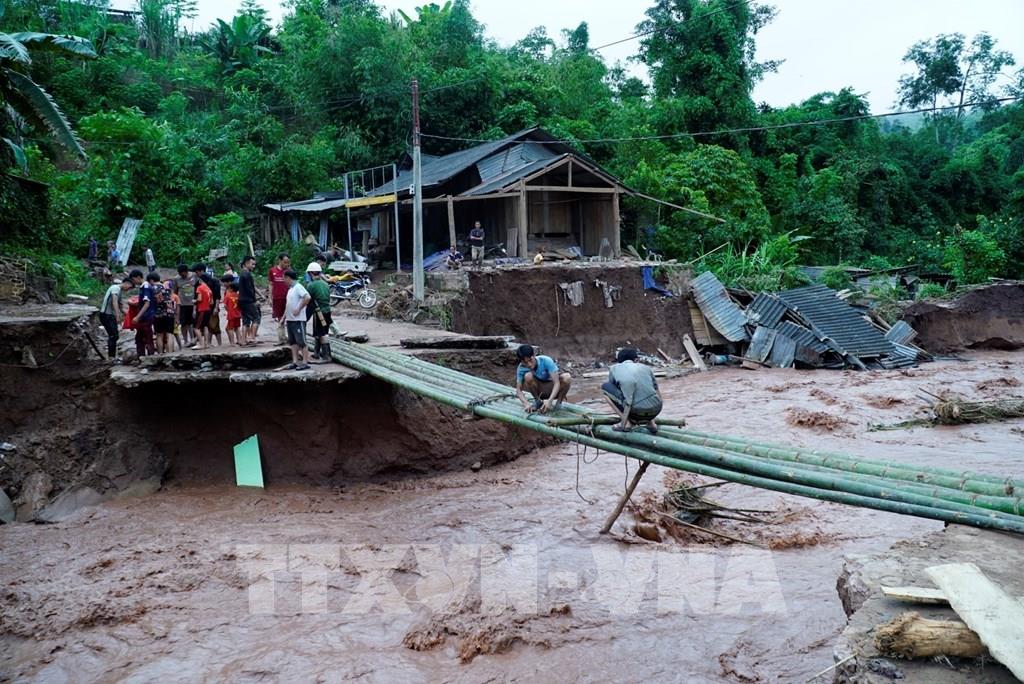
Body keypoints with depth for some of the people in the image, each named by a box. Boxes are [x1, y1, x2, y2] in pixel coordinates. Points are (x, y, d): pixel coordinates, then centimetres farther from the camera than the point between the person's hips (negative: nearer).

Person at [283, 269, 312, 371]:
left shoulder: (298, 287, -11)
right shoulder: (290, 289, 16)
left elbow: (307, 297, -26)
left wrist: (299, 309, -21)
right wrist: (285, 318, 18)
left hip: (298, 319, -9)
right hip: (290, 319, 9)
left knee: (301, 342, -5)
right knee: (292, 342, 10)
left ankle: (305, 363, -2)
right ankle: (295, 362, 15)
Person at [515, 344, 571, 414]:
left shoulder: (546, 361, -27)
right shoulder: (521, 368, -19)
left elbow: (557, 383, -31)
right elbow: (518, 390, -18)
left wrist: (549, 401, -43)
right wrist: (526, 404, -37)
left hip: (552, 390, -1)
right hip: (540, 391, 2)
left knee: (566, 377, -33)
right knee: (528, 376, -29)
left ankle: (558, 402, -7)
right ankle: (538, 401, -4)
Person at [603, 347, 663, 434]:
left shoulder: (614, 369, 16)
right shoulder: (646, 368, 20)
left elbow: (614, 390, 29)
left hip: (637, 412, -4)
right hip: (656, 410, 4)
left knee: (605, 387, 17)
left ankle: (626, 421, 8)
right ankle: (650, 422, 17)